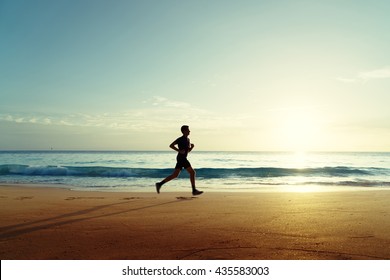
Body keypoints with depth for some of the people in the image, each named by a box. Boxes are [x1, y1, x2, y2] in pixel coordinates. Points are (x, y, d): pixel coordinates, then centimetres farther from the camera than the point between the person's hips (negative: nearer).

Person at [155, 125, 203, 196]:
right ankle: (194, 190, -7)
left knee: (175, 175, 7)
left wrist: (192, 146, 4)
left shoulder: (188, 139, 19)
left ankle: (160, 184, 8)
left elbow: (189, 150, 24)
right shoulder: (180, 139, -7)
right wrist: (179, 150, -18)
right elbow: (171, 145, -11)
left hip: (182, 159, 9)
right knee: (192, 172, -9)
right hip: (181, 158, -9)